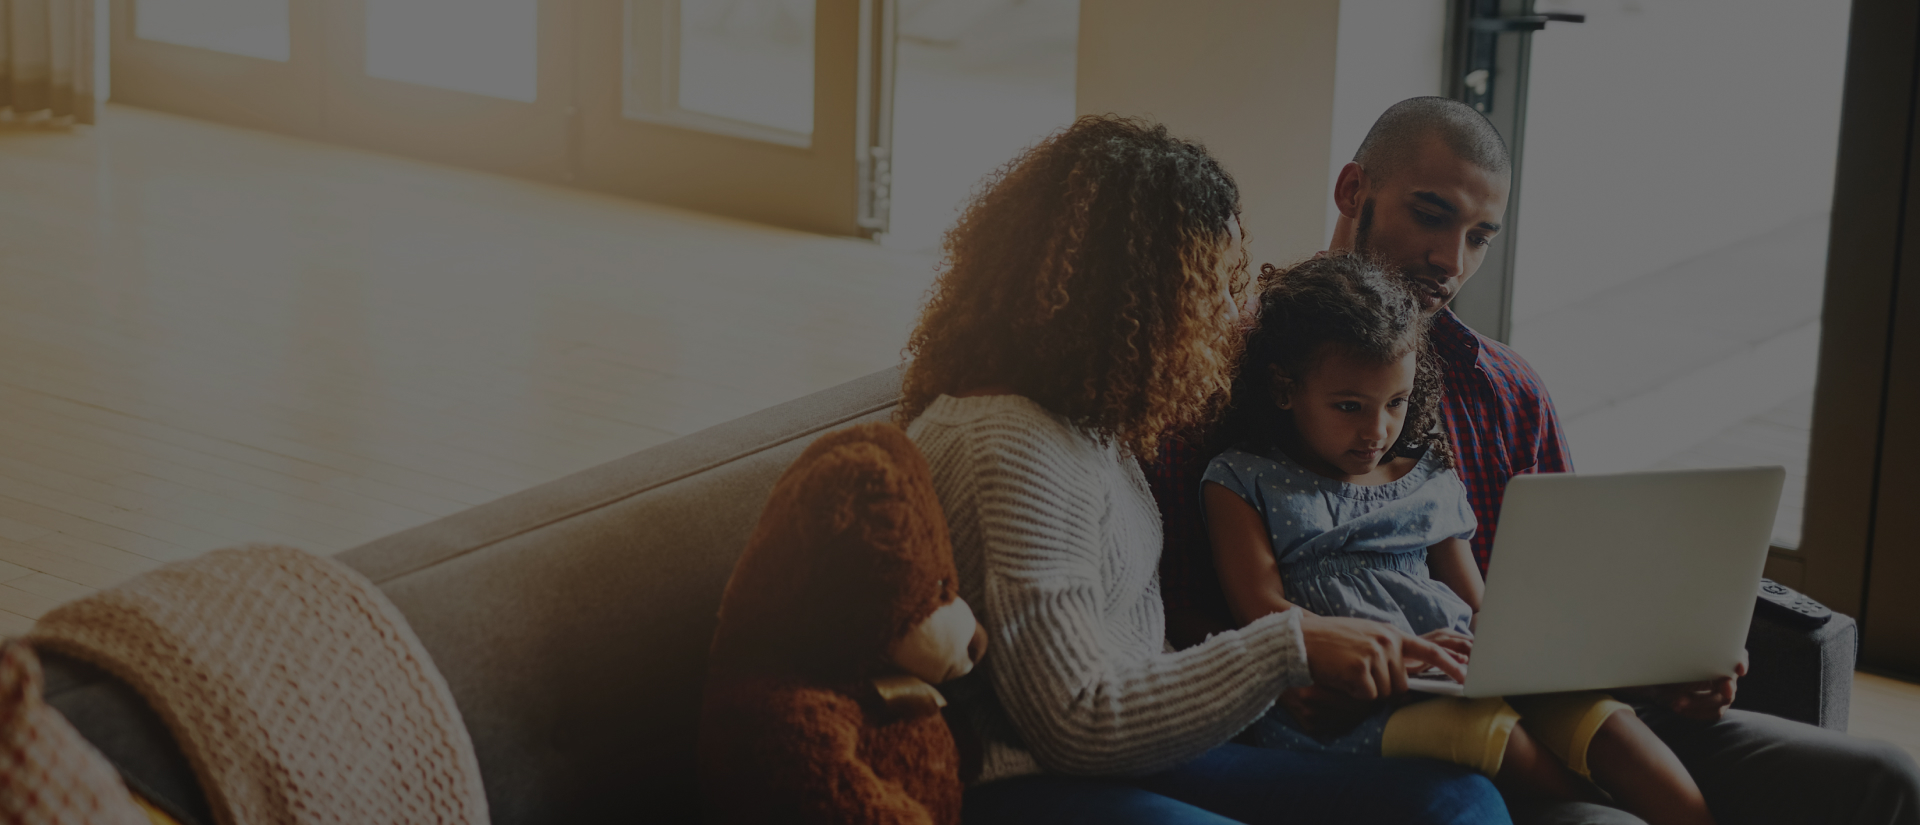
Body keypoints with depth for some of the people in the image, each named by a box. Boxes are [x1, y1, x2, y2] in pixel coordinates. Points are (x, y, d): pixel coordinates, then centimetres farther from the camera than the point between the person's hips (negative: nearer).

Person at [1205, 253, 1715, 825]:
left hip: (1465, 676, 5)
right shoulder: (1242, 482, 7)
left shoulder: (1430, 482, 22)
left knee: (1599, 718, -23)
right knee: (1487, 731, -35)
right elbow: (1262, 611, -5)